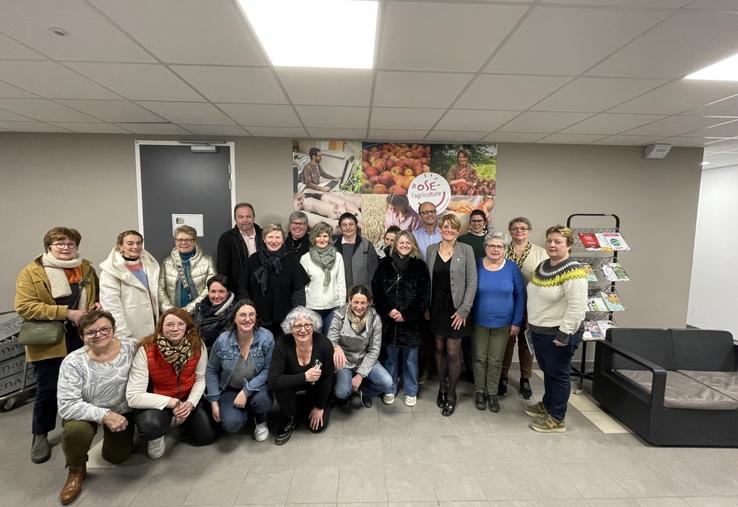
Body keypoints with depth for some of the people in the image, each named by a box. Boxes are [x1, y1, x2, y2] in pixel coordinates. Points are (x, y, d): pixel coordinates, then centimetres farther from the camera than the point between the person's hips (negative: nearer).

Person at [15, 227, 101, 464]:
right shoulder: (31, 272, -8)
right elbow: (24, 307, -16)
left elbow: (99, 294, 19)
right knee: (48, 390, 3)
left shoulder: (86, 268, 7)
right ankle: (40, 435, 25)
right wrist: (66, 312, -23)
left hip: (82, 337, 4)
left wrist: (98, 304, -5)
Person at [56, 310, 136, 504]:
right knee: (74, 430, -34)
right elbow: (67, 406, -28)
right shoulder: (73, 362, -25)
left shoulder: (131, 348, -21)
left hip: (123, 411, 2)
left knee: (117, 457, 5)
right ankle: (76, 471, 0)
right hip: (86, 412, -2)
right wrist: (104, 415, -38)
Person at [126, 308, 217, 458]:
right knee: (150, 426, -36)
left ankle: (178, 419, 28)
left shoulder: (197, 346, -16)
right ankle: (157, 436, 4)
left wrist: (190, 403, -21)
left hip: (187, 398, 4)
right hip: (156, 402, -3)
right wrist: (173, 403, -27)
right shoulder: (146, 350, -26)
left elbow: (200, 379, -3)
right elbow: (133, 397, -27)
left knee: (208, 436, -1)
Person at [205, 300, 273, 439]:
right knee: (231, 425, -23)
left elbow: (267, 369, -14)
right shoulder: (223, 340, -14)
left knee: (261, 400, -34)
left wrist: (246, 391, -22)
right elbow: (211, 371, -2)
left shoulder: (266, 337, -18)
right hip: (229, 390, 1)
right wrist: (214, 402, -5)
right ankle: (242, 411, 15)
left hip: (257, 387, -1)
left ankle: (261, 421, 4)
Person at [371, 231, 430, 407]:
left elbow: (424, 295, -4)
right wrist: (388, 310, -11)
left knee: (410, 358, 9)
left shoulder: (420, 266, 0)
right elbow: (376, 290, 1)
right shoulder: (385, 263, 4)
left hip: (411, 320, -1)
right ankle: (390, 389, 30)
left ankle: (411, 392, 27)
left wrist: (406, 315, -11)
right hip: (389, 319, 1)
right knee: (391, 357, 12)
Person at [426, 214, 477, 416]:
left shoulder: (466, 250, -5)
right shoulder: (431, 250, 4)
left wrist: (464, 310, -12)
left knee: (453, 352, 1)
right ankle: (442, 386, 31)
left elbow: (472, 282, -7)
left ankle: (451, 394, 20)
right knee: (439, 348, 13)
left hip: (455, 309, -3)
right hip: (436, 307, 3)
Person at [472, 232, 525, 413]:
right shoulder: (476, 266, -7)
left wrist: (517, 322, -3)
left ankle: (492, 393, 28)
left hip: (502, 323, 0)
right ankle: (479, 391, 29)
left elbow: (520, 295, -1)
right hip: (479, 322, 0)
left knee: (495, 360, 11)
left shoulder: (512, 267, -6)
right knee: (480, 358, 11)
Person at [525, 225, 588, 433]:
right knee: (547, 371, 22)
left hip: (557, 334, -8)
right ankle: (547, 404, 41)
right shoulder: (542, 266, 8)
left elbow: (577, 306, -24)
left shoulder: (572, 271, -19)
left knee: (559, 374, 7)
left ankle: (557, 419, 21)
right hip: (539, 330, 8)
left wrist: (564, 333, -24)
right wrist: (531, 321, 18)